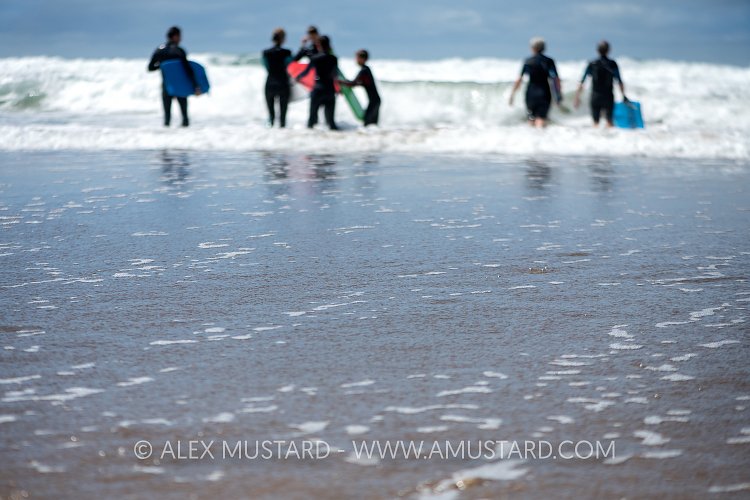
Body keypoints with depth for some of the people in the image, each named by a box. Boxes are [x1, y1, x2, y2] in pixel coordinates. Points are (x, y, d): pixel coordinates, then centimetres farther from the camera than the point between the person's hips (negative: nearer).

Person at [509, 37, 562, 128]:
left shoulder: (527, 62, 2)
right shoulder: (549, 61, 0)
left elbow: (519, 80, 0)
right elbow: (556, 79, -5)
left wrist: (512, 95, 5)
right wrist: (559, 95, 2)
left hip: (531, 93, 1)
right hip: (544, 93, -1)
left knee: (532, 119, 18)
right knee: (541, 119, -7)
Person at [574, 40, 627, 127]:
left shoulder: (592, 65, 0)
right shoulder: (613, 64, -2)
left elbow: (581, 83, 0)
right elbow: (620, 82, -4)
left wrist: (577, 98, 5)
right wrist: (624, 96, 3)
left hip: (595, 97, 1)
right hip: (608, 97, -1)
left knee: (596, 123, 5)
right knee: (609, 121, 7)